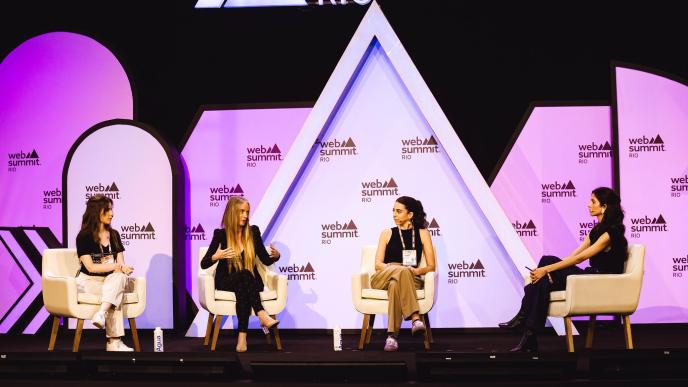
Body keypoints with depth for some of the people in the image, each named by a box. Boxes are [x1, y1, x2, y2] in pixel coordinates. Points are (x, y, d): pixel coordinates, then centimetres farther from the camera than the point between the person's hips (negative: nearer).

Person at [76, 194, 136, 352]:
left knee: (118, 278, -34)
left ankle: (101, 314, -50)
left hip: (113, 279, 4)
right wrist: (116, 266, -19)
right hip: (90, 282, -4)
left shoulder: (114, 235, 14)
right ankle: (114, 341, -44)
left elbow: (121, 264, 8)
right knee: (116, 290, -35)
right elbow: (90, 267, -12)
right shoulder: (84, 237, -4)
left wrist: (122, 269, -17)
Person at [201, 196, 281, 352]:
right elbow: (204, 264, -3)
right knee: (244, 275, -37)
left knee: (243, 290, -37)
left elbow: (266, 260, 6)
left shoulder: (253, 231, 3)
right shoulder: (221, 234, -3)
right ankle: (262, 315, -49)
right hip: (226, 281, -1)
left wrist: (276, 256, -16)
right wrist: (216, 256, -24)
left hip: (251, 282, 1)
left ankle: (242, 336, -46)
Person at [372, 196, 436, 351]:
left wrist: (417, 271, -15)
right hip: (382, 279, 0)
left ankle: (392, 336, -51)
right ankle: (415, 318, -54)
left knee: (395, 285, -40)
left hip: (411, 279, 0)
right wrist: (400, 269, -14)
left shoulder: (422, 234, 14)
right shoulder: (387, 234, 16)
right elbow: (378, 264, 5)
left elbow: (431, 266, 8)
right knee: (403, 271, -38)